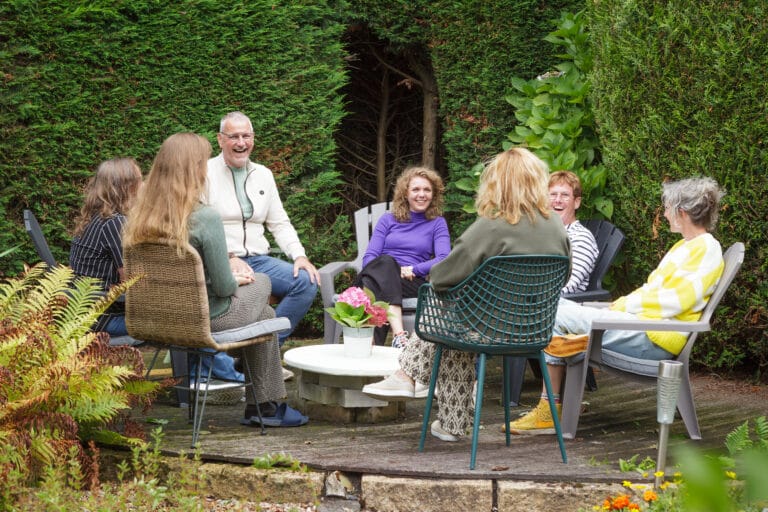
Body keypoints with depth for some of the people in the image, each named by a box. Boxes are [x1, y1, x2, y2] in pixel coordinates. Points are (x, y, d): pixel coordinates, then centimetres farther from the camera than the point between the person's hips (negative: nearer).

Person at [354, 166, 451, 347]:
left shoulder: (437, 223, 18)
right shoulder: (388, 220, 23)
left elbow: (444, 260, 1)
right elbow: (369, 257, 11)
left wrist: (413, 269, -14)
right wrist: (390, 269, -11)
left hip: (413, 284, -1)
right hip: (381, 273, 1)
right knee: (386, 262, -37)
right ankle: (398, 334, -57)